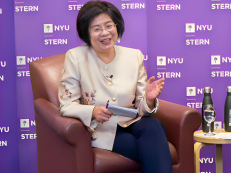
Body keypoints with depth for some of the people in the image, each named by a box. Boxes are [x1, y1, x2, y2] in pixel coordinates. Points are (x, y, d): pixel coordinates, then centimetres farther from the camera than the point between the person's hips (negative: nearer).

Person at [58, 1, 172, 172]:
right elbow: (66, 106, -5)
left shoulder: (134, 56, 6)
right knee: (156, 152, -28)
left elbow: (140, 108, 7)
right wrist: (93, 112, -25)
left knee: (153, 125, -31)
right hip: (100, 132, -4)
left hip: (131, 125, 4)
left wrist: (149, 99, -17)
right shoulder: (75, 57, -3)